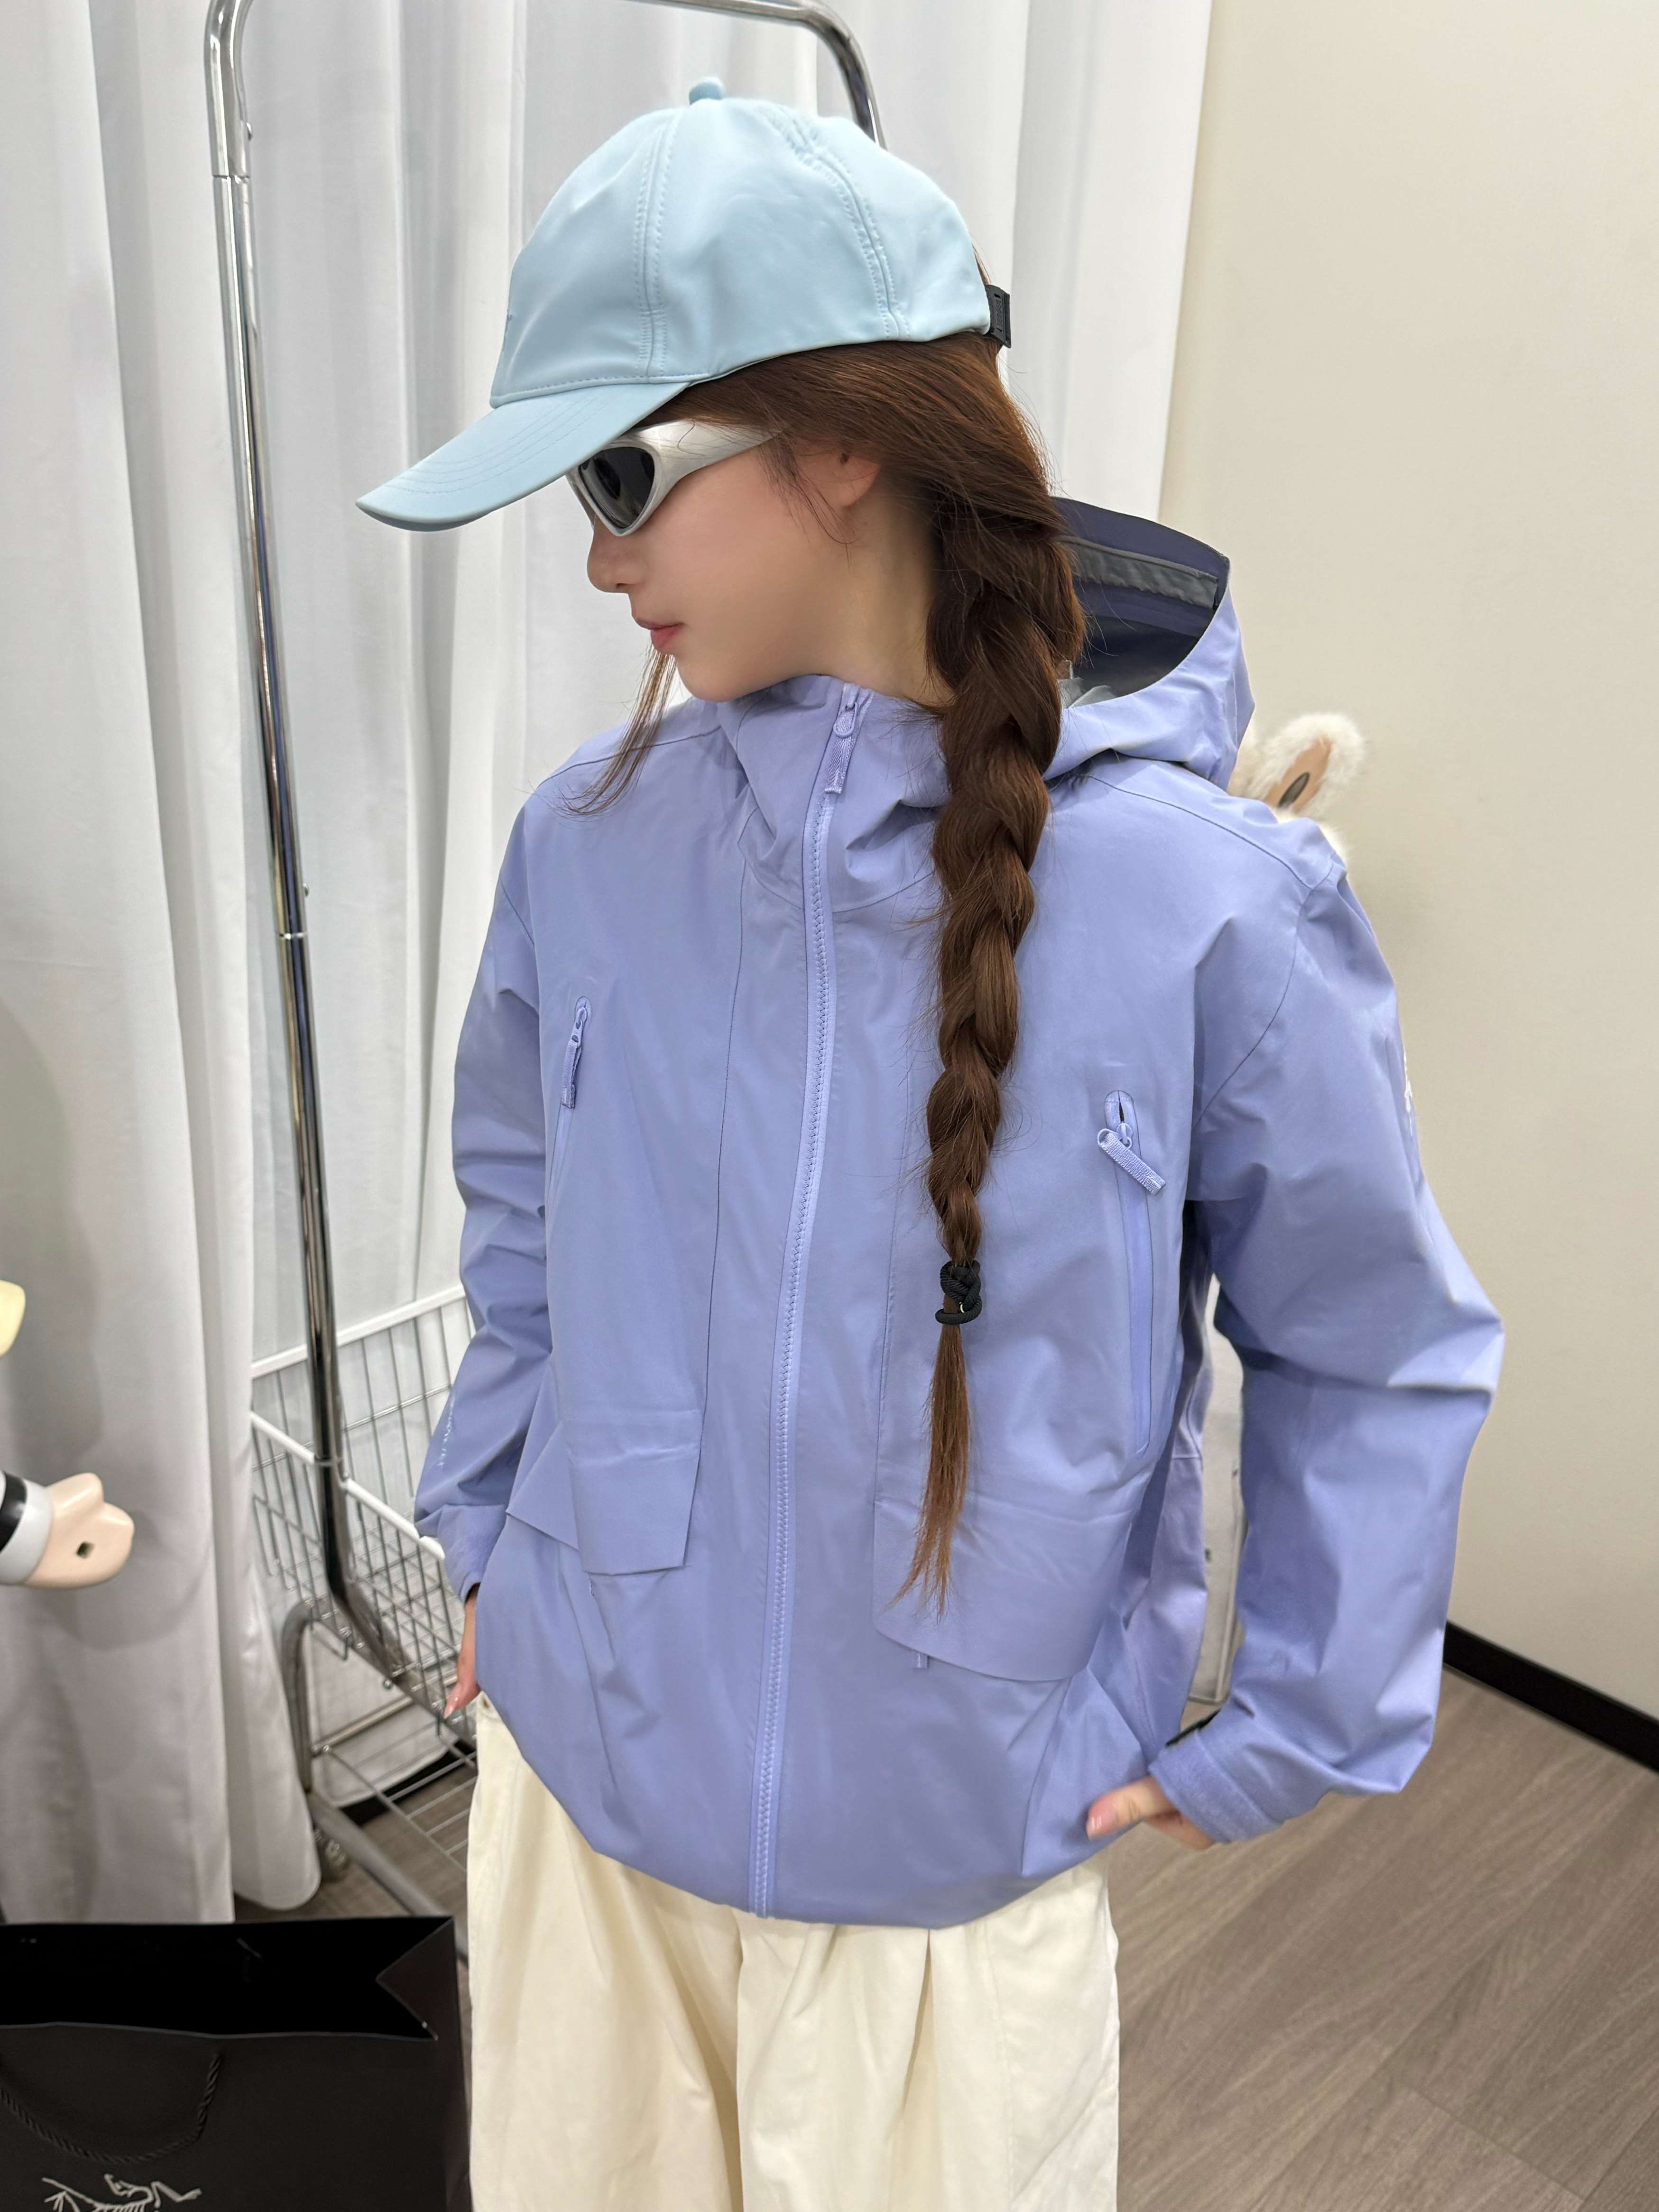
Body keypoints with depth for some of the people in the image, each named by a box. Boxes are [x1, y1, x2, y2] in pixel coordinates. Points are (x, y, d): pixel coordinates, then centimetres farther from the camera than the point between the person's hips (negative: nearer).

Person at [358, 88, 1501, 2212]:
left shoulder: (1204, 899, -19)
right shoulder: (585, 841, -9)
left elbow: (1377, 1353, -6)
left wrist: (1281, 1740, -3)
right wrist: (487, 1536, 8)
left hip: (956, 1855, -2)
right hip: (580, 1781, 3)